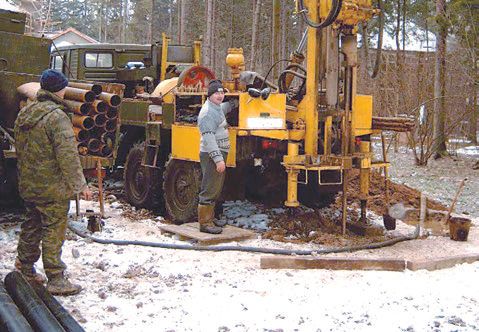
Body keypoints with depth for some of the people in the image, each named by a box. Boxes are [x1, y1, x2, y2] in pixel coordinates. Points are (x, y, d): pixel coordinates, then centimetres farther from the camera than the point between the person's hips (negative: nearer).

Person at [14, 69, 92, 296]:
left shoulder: (24, 113, 9)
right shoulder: (56, 116, -18)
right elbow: (68, 155, -22)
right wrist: (80, 184, -18)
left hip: (28, 185, 8)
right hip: (52, 188, -8)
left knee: (31, 226, 20)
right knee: (54, 232, -2)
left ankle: (25, 268, 32)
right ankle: (56, 280, 3)